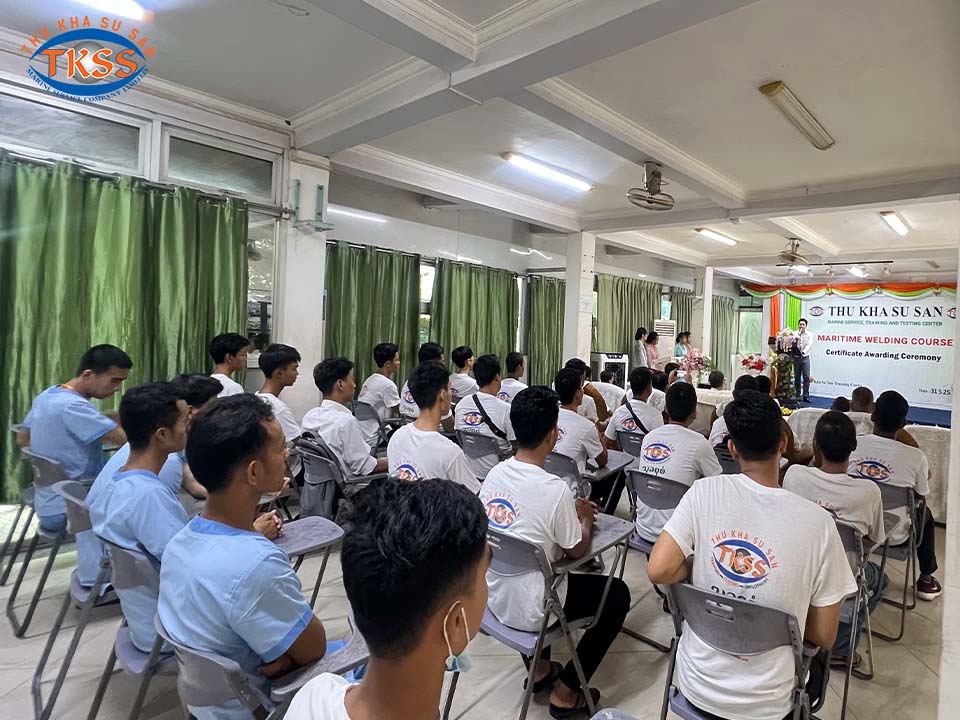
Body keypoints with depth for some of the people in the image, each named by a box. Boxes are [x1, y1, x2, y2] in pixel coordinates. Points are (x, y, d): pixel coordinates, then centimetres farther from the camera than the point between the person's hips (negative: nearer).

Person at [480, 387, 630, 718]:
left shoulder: (495, 472, -7)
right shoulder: (554, 489, -27)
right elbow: (576, 551, -10)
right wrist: (585, 517, 7)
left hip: (494, 596, 7)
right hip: (527, 611, -6)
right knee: (618, 594, 13)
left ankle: (540, 669, 40)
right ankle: (565, 693, 20)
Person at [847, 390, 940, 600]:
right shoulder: (916, 457, -19)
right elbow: (920, 495, -2)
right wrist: (925, 477, 19)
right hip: (894, 535, -1)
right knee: (926, 514, 29)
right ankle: (926, 579, 41)